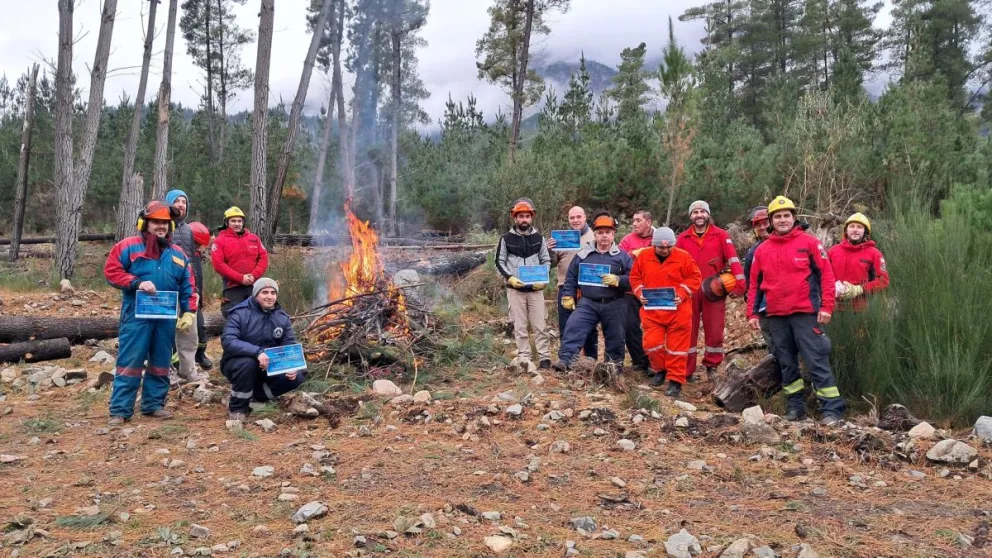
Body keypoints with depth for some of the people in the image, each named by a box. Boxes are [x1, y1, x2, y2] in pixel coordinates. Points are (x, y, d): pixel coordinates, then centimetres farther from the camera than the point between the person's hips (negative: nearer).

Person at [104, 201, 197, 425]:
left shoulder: (178, 254, 11)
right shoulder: (128, 246, -1)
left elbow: (188, 287, 11)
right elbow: (111, 271, -7)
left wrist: (189, 312, 2)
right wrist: (137, 283, -19)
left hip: (166, 318, 5)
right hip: (136, 316, -4)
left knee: (160, 363, 11)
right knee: (129, 363, -3)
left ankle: (154, 404, 22)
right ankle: (120, 410, 3)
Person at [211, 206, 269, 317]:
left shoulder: (253, 238, 14)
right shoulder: (220, 240, 1)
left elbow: (264, 258, 8)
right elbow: (218, 264, -9)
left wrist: (254, 275, -9)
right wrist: (240, 278, -15)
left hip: (254, 286, 3)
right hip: (233, 287, -3)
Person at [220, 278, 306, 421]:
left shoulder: (282, 318, -1)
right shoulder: (240, 314, -17)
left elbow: (290, 346, -4)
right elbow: (228, 341, -30)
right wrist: (257, 352, -44)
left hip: (268, 367, 4)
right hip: (237, 363, -4)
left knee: (297, 377, -17)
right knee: (247, 363, -39)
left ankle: (257, 392, 3)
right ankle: (237, 408, -16)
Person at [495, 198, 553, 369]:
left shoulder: (539, 238, 6)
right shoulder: (506, 239, 1)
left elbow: (546, 260, 11)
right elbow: (500, 262, 4)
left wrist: (543, 279, -5)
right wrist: (509, 278, -12)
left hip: (536, 288, 1)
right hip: (515, 289, -1)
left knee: (540, 325, 0)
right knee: (520, 326, 3)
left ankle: (545, 358, 6)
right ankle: (524, 359, 9)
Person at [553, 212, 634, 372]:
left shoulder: (622, 256, 0)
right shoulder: (583, 254, 6)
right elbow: (571, 277, 13)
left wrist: (617, 280, -19)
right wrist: (568, 296, 5)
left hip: (613, 305, -1)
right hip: (588, 303, 1)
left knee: (615, 336, 11)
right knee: (573, 327, -16)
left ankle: (615, 364, 30)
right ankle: (565, 359, -20)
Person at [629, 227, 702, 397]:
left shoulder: (683, 257, -6)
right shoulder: (644, 256, 2)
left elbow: (695, 277, -2)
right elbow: (635, 277, 10)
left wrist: (682, 294, -15)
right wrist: (640, 293, -7)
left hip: (677, 311, -2)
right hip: (652, 310, 2)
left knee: (676, 346, 2)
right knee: (652, 343, -2)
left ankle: (676, 381, 11)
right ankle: (660, 369, 26)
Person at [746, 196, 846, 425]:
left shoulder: (809, 242, -1)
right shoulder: (762, 249, 10)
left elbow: (826, 274, -3)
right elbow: (754, 283, 14)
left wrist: (826, 306, -10)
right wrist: (752, 313, 8)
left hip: (805, 313, -4)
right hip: (776, 317, 4)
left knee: (816, 361, -5)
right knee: (786, 363, 10)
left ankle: (832, 408, -1)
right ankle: (796, 406, 19)